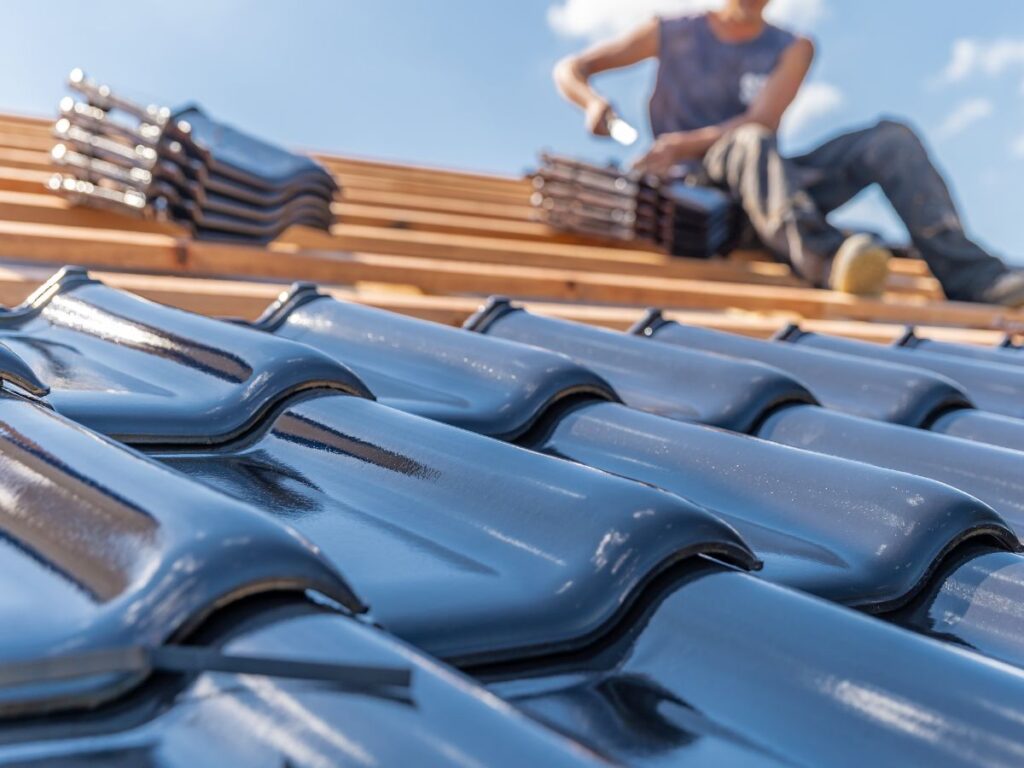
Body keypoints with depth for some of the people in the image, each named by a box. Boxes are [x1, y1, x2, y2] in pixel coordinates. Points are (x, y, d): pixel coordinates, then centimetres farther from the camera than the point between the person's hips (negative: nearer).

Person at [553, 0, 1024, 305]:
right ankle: (821, 256, -64)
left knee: (892, 138, -15)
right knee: (750, 143, -37)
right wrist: (593, 102, -15)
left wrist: (687, 144, -21)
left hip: (771, 180, 3)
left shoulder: (790, 50, 13)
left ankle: (967, 275, -30)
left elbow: (764, 118, -6)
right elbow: (568, 70, 9)